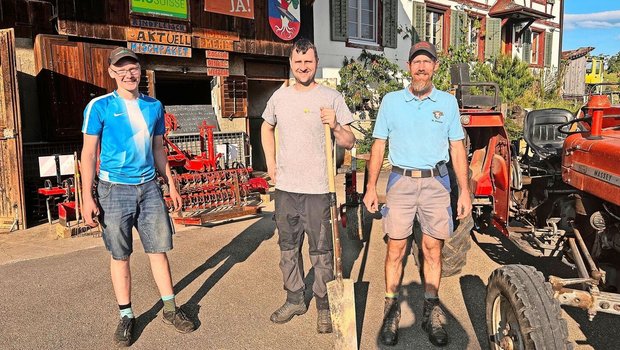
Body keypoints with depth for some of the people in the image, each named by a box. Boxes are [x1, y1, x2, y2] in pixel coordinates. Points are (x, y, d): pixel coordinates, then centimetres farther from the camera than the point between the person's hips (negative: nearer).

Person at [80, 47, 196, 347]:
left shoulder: (154, 106, 8)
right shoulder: (99, 106, -4)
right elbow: (89, 153, -4)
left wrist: (171, 185, 14)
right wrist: (88, 198, -10)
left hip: (149, 187, 3)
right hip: (114, 190, -3)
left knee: (159, 249, 7)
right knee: (120, 255, 6)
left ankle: (170, 309, 21)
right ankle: (126, 316, 21)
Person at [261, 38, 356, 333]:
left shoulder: (331, 98, -4)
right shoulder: (280, 96, 7)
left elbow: (349, 143, -4)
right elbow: (267, 128, 23)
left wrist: (336, 126, -24)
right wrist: (270, 164, 13)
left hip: (317, 188, -4)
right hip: (285, 187, 4)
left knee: (321, 250, 4)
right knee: (288, 246, 15)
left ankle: (324, 305, 20)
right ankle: (294, 299, 32)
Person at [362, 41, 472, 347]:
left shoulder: (448, 102, 7)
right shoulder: (391, 101, 4)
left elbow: (457, 148, 8)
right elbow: (379, 146, 6)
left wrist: (464, 190, 2)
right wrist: (371, 187, 0)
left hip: (436, 183, 1)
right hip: (401, 181, 0)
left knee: (433, 250, 7)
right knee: (395, 249, 2)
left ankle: (431, 311, 21)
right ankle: (391, 310, 16)